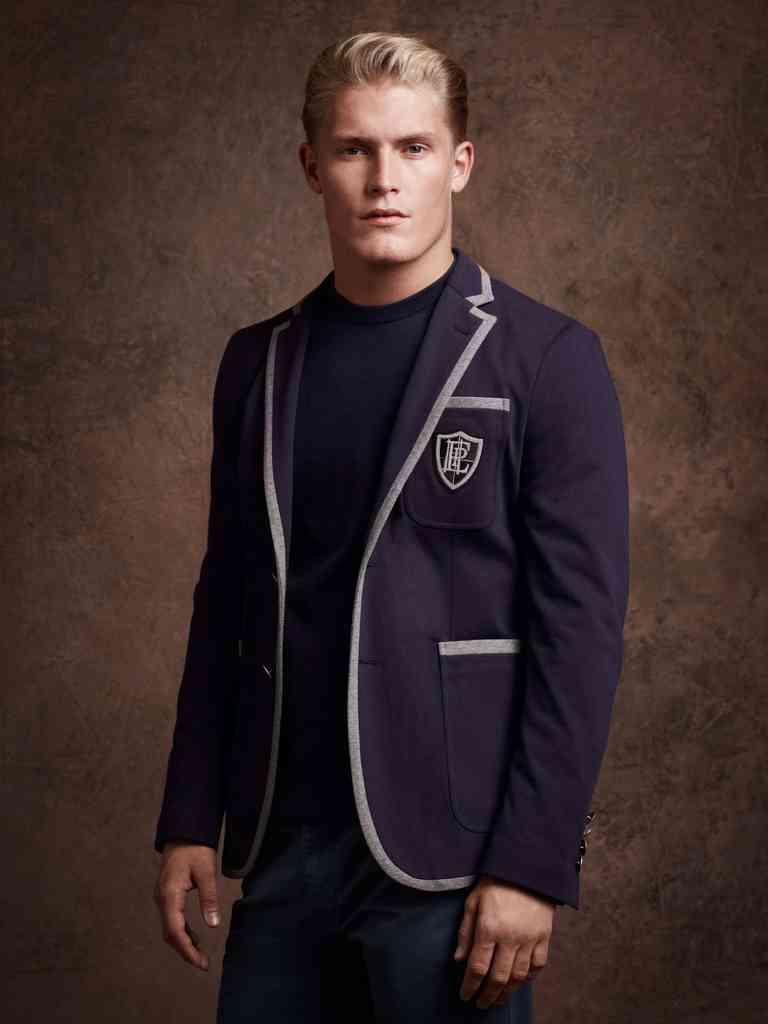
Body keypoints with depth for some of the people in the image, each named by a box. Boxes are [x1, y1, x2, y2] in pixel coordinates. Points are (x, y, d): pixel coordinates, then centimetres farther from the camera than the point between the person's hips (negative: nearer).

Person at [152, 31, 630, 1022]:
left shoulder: (547, 361, -6)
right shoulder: (257, 363, 9)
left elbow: (581, 626, -9)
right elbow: (225, 603, 12)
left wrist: (533, 865, -14)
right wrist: (188, 823, 8)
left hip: (451, 856, -4)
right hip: (285, 842, 4)